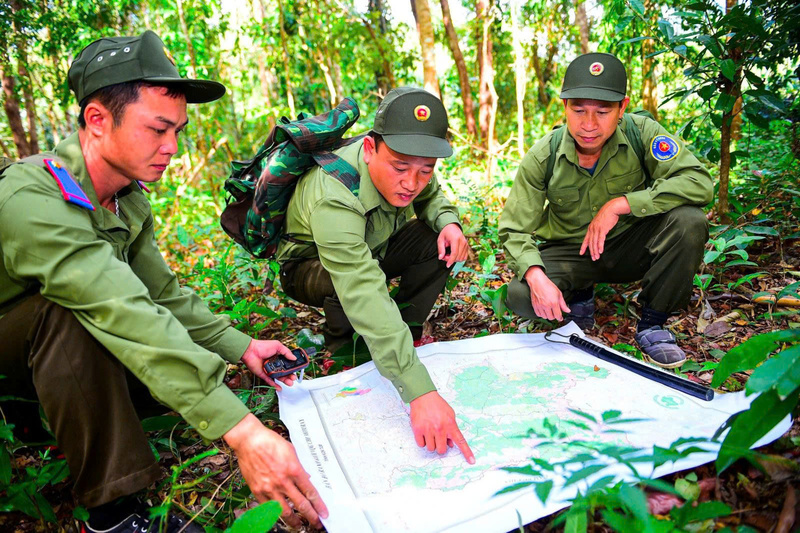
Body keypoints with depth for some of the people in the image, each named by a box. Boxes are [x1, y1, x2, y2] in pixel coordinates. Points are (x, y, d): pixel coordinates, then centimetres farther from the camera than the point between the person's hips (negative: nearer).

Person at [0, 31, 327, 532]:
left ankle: (57, 406, 12)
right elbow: (128, 316, -46)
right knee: (72, 310, -38)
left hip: (55, 352, 7)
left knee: (198, 365, -5)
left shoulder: (130, 200, -6)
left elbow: (162, 292, -3)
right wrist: (243, 431, -51)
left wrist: (240, 346, -14)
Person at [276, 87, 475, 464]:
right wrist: (421, 393, -58)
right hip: (309, 266, -5)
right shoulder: (333, 199, -42)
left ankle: (409, 332, -2)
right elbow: (365, 296, -52)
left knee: (442, 243, -18)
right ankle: (338, 346, -5)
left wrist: (448, 221, -24)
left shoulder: (411, 173, -21)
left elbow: (431, 197, 3)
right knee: (348, 283, -39)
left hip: (372, 249, 5)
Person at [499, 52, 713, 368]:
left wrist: (619, 204, -33)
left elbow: (700, 183, -25)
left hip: (631, 246, 1)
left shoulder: (641, 133, -17)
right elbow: (514, 230, -14)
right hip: (571, 252, 0)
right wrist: (536, 277, -34)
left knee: (689, 222, -29)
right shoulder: (542, 157, -16)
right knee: (521, 296, -28)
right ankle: (579, 296, 10)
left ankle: (651, 323, -7)